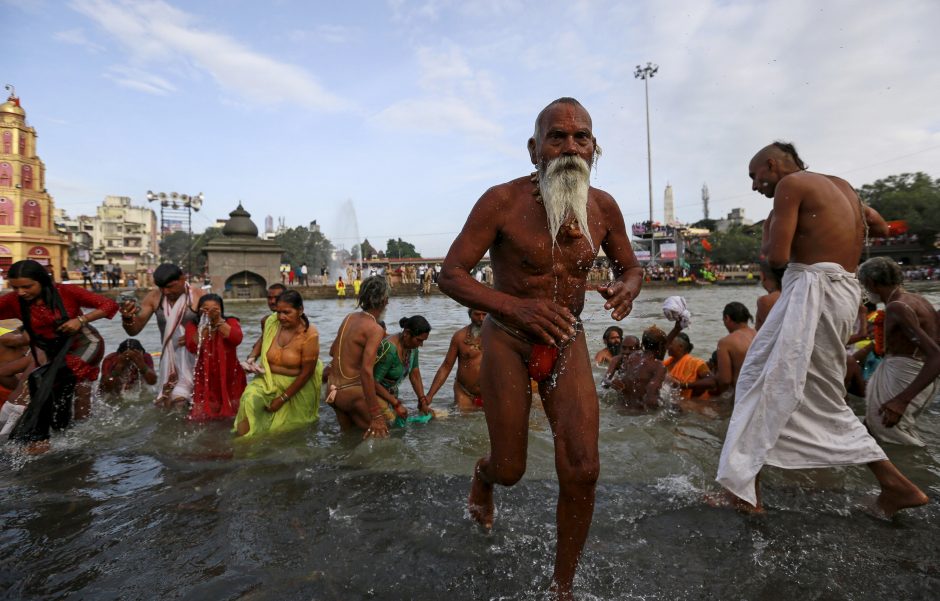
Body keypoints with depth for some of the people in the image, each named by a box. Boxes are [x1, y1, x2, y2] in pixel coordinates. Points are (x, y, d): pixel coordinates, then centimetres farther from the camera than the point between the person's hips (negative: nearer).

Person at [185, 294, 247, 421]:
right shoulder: (193, 326, -2)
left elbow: (237, 339, -26)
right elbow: (192, 348, -18)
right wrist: (204, 324, -21)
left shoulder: (230, 322, -6)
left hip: (230, 378, -1)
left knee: (235, 413, 7)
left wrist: (218, 321, -26)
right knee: (201, 415, 3)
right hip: (205, 379, 1)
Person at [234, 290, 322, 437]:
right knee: (249, 399, -24)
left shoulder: (310, 334, -19)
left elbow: (306, 373, -17)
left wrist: (282, 398, -16)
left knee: (281, 429, 0)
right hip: (270, 380, 3)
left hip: (297, 387, -3)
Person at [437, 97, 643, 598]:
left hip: (567, 341, 3)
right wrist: (518, 307, -33)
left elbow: (631, 266, 12)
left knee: (582, 470, -5)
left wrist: (626, 289, -15)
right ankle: (483, 475, 49)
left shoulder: (603, 207, -4)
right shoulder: (502, 201, -16)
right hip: (508, 341, -3)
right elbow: (450, 275, -17)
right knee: (510, 469, 7)